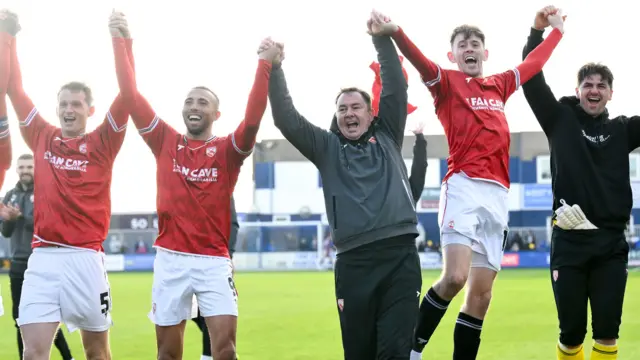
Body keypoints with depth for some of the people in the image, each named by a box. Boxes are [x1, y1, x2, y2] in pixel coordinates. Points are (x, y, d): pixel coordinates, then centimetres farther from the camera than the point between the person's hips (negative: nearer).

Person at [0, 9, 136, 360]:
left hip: (86, 258, -1)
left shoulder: (102, 143, 4)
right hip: (43, 257, 1)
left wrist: (119, 39, -13)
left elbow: (127, 94, -7)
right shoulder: (42, 138, 11)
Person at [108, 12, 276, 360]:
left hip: (214, 260, -2)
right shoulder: (165, 142, 8)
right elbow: (133, 99, 2)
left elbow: (253, 119, -15)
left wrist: (265, 63, -21)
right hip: (170, 259, 2)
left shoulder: (227, 149, 3)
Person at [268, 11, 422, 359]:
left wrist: (382, 39, 3)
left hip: (399, 256, -1)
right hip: (353, 262, 1)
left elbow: (396, 90, 10)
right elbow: (286, 118, 10)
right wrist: (274, 69, 2)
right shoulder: (326, 147, 18)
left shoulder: (387, 138, 18)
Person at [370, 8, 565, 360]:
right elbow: (420, 62, -13)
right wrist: (395, 33, -31)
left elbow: (533, 63, 39)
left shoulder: (500, 84, 22)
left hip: (497, 194, 5)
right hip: (463, 186, -5)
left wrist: (556, 29, 48)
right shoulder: (446, 82, 7)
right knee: (454, 277, -21)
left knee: (481, 292, 3)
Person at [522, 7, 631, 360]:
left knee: (607, 328, 0)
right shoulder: (561, 120, 7)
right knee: (572, 329, 1)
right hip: (569, 241, -1)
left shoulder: (622, 129, 12)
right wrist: (538, 31, -13)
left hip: (611, 243, 1)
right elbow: (531, 79, -1)